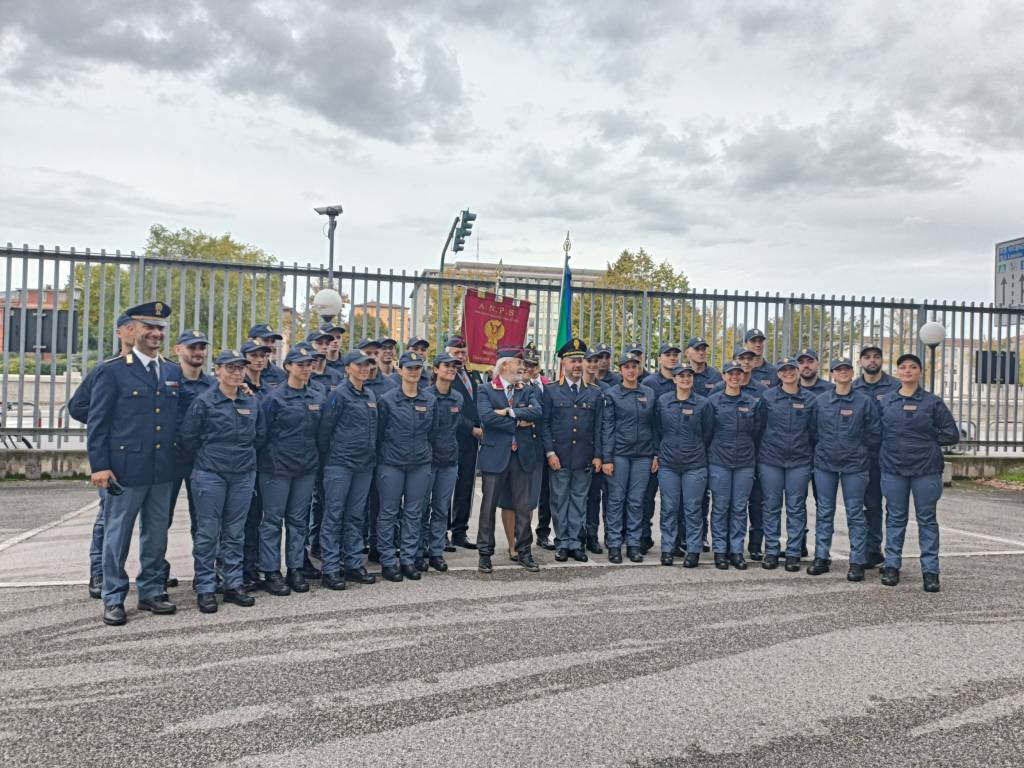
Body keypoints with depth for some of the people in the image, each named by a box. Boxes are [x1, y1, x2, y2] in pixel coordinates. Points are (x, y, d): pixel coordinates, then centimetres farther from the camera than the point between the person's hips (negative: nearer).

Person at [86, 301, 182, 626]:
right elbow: (97, 422, -6)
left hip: (163, 471, 5)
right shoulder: (112, 371, -4)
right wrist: (99, 466, -11)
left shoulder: (173, 372, 10)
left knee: (156, 535, 13)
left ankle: (151, 592, 26)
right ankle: (113, 599, 18)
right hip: (125, 468, -4)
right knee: (117, 536, 6)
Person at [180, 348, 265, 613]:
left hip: (243, 475, 4)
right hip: (210, 475, -4)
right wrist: (207, 456, 2)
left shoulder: (252, 402, 7)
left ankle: (233, 584, 18)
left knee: (235, 532, 10)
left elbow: (261, 435, 16)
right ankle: (205, 588, 9)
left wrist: (245, 454, 11)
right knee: (208, 532, 0)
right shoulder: (204, 401, -6)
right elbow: (188, 435, -4)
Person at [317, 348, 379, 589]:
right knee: (334, 515, -2)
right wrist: (325, 460, -3)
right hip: (340, 463, -7)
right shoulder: (340, 394, -10)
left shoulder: (371, 395, 12)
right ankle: (330, 569, 3)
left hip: (364, 464, 7)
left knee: (356, 516, 12)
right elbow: (325, 429, -8)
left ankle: (353, 564, 20)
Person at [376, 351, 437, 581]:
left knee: (414, 513, 7)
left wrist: (426, 454, 12)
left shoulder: (430, 400, 5)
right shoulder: (387, 399, -4)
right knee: (389, 513, 2)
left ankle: (408, 560, 17)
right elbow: (378, 432, 1)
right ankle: (388, 561, 11)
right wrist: (382, 456, 4)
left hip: (420, 465, 3)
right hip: (391, 464, -3)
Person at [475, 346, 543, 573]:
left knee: (523, 506, 8)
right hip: (495, 454, -3)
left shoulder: (528, 391, 10)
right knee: (489, 506, 4)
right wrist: (519, 422, -12)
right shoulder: (486, 391, -1)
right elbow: (487, 416, -17)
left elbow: (537, 412, -8)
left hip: (522, 455, 3)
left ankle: (524, 551, 19)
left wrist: (509, 412, -15)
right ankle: (485, 553, 14)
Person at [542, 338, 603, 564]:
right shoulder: (550, 391, 1)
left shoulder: (595, 392, 8)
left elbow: (599, 427, 8)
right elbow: (544, 424, -1)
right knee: (559, 501, 5)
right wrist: (550, 452, -9)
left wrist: (598, 455, 1)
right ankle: (562, 544, 15)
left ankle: (575, 543, 16)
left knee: (579, 500, 8)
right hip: (558, 456, -2)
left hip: (584, 458, 2)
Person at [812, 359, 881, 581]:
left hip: (854, 465, -2)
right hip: (824, 464, 2)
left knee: (855, 513, 1)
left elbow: (874, 433, 2)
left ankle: (857, 562, 7)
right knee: (824, 512, 9)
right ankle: (821, 558, 17)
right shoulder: (820, 401, 3)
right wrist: (820, 450, 8)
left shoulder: (865, 401, -2)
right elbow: (813, 431, 11)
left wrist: (862, 453, 4)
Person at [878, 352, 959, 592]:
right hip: (893, 468, 2)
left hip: (926, 469, -2)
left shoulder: (933, 402, 1)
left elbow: (951, 435, 2)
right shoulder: (886, 401, 6)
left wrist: (927, 439, -2)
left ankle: (930, 570, 10)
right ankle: (892, 566, 17)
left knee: (927, 519, 4)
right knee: (895, 518, 9)